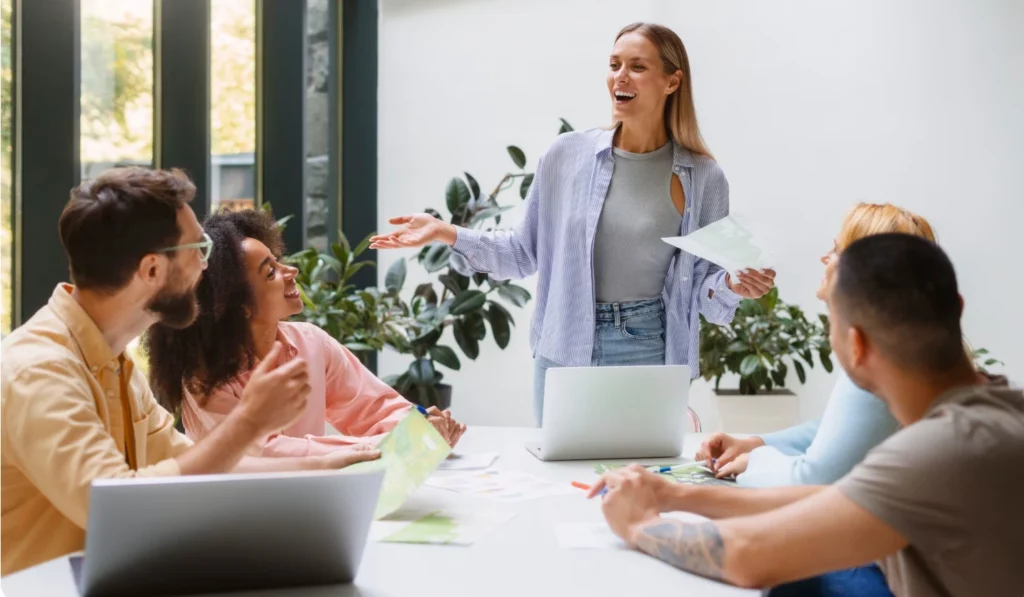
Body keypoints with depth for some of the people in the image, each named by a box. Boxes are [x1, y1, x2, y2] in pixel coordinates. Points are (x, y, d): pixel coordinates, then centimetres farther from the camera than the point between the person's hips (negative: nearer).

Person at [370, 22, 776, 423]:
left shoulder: (702, 177, -4)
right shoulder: (567, 155, -2)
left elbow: (703, 287, 1)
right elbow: (527, 253, 6)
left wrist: (734, 285, -21)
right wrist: (447, 233, -5)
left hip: (651, 357, -1)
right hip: (564, 355, 1)